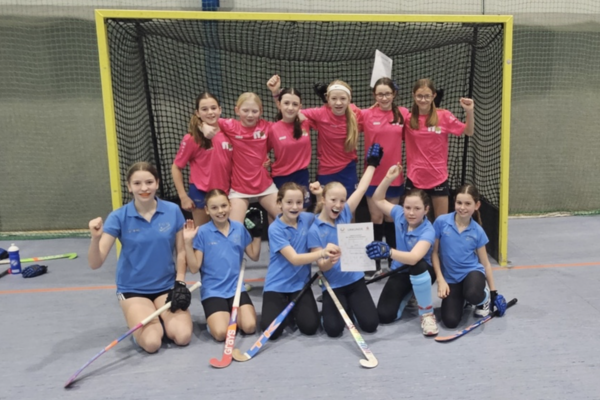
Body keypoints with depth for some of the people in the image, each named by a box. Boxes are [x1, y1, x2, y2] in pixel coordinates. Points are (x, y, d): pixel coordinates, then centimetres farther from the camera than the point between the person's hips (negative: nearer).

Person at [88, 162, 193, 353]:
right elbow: (95, 263, -15)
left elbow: (181, 251, 4)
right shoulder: (118, 217, -12)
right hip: (133, 289, -1)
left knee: (183, 336, -16)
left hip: (167, 286, 2)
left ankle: (161, 318, 16)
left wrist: (180, 283, -7)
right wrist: (96, 238, -34)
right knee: (151, 343, -20)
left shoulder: (173, 211, -7)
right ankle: (141, 318, 14)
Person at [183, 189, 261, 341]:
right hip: (212, 291, -2)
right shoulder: (202, 232, -8)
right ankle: (213, 317, 14)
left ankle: (232, 313, 16)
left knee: (249, 327, -16)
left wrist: (257, 235, -1)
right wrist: (188, 243, -19)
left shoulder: (240, 228, 1)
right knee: (221, 333, -20)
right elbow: (194, 268, -9)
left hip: (236, 288, 3)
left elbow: (254, 256, 10)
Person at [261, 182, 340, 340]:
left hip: (300, 284, 3)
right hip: (277, 286, -3)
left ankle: (293, 310, 17)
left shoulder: (306, 219, -1)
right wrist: (322, 253, -44)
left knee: (310, 326, -16)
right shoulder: (275, 229, -17)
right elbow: (294, 259, -27)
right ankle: (284, 310, 13)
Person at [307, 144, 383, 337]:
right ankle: (343, 306, 15)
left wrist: (372, 164, 10)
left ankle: (350, 305, 22)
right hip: (333, 286, -3)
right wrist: (329, 261, -36)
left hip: (355, 280, 3)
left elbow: (361, 189, 4)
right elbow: (321, 265, -13)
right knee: (333, 328, -18)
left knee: (370, 324, -10)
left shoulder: (345, 215, 0)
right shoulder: (314, 230, -10)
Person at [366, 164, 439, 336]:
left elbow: (413, 258, -46)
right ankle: (408, 294, 20)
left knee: (417, 265, -44)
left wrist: (388, 252, -64)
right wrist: (388, 178, -11)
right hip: (400, 272, 4)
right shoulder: (400, 214, -11)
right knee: (384, 315, -15)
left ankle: (427, 314, -20)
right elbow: (378, 199, 5)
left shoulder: (428, 231, -28)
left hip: (422, 272, -4)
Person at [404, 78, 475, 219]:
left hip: (438, 177, 0)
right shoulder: (408, 118, -2)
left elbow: (469, 132, 3)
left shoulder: (444, 116, -4)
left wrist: (469, 112, -13)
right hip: (414, 177, 0)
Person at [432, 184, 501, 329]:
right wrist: (440, 280, -9)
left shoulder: (477, 231, -6)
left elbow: (485, 263, 4)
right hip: (450, 277, 0)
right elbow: (434, 252, -3)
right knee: (450, 321, -15)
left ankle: (484, 298, 3)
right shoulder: (441, 222, -11)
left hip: (472, 271, 0)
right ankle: (460, 299, 21)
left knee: (472, 294, -37)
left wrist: (493, 292, 6)